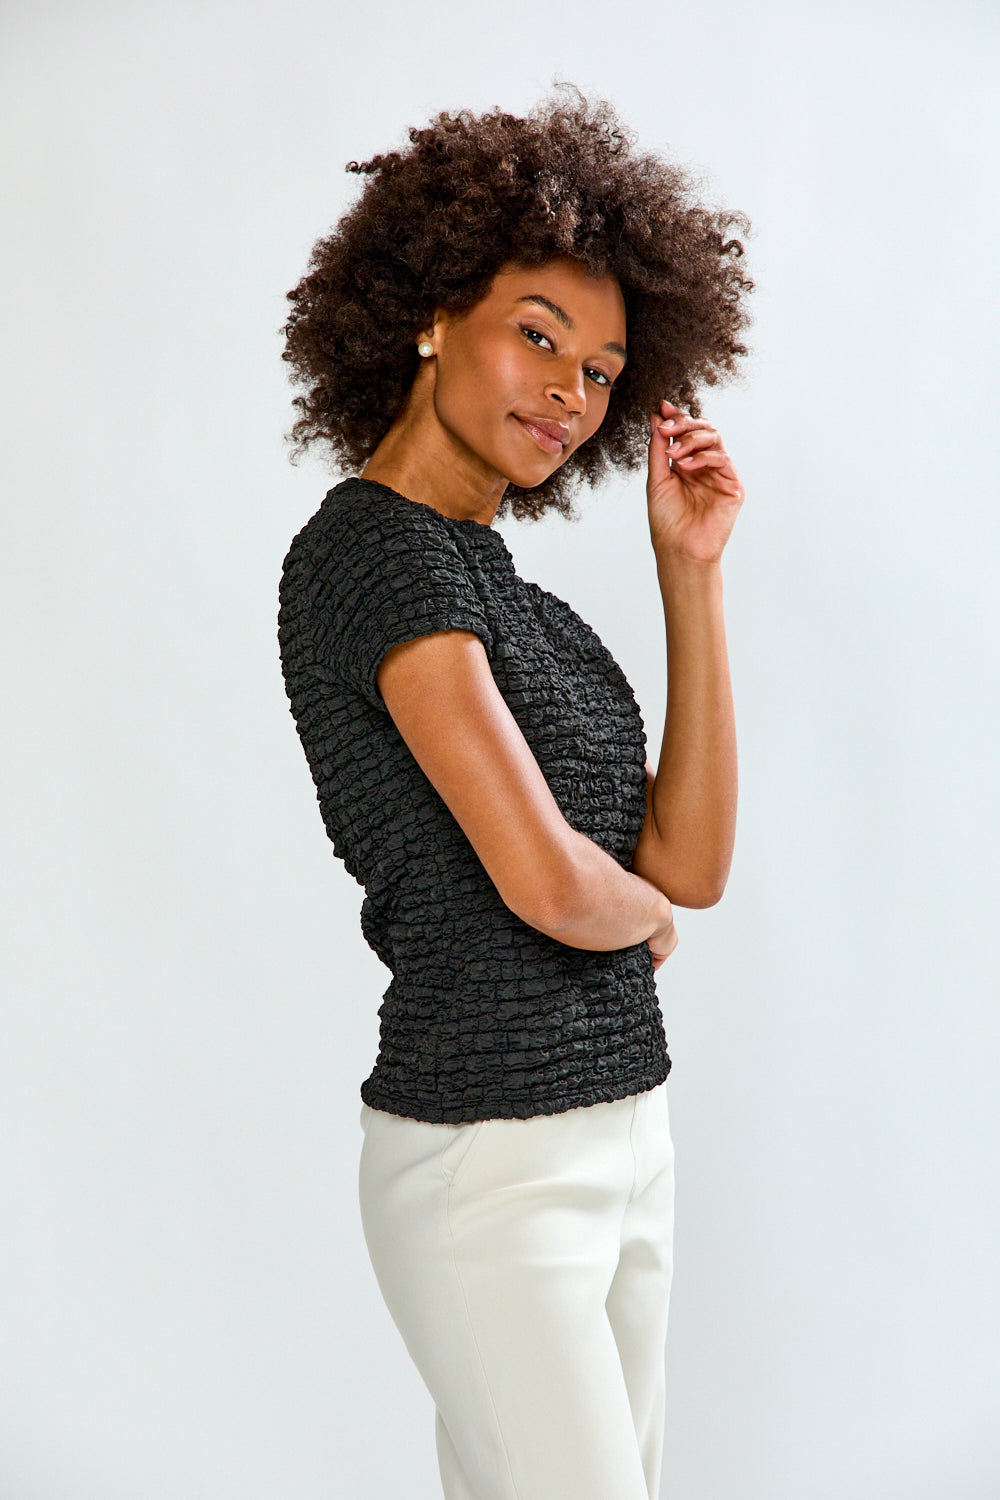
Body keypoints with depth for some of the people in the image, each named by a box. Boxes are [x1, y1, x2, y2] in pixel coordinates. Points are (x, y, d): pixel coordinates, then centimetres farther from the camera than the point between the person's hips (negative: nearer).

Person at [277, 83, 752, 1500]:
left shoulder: (497, 579, 11)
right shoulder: (376, 545, -14)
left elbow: (691, 860, 5)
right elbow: (547, 879, -23)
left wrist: (692, 575, 2)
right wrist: (645, 916, -1)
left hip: (625, 1131, 8)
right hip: (490, 1161, -8)